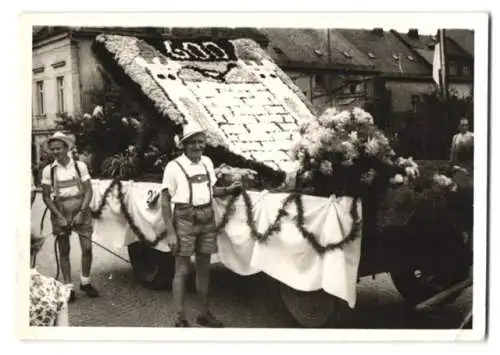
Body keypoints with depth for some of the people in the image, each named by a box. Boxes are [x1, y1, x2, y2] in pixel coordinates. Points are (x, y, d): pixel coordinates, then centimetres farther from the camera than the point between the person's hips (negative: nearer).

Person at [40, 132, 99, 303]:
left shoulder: (80, 166, -2)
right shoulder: (48, 170, -2)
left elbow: (88, 191, -1)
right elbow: (46, 196, 0)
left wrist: (81, 212, -12)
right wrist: (59, 216, -10)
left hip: (81, 211, 0)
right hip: (60, 213, 0)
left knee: (87, 248, -3)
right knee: (64, 252, 4)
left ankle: (85, 282, 16)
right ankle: (68, 287, 13)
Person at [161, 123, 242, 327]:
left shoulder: (207, 163, 9)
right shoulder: (174, 167, -10)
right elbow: (165, 201, -9)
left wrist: (229, 190, 0)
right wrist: (170, 232, -14)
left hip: (207, 219, 6)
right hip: (185, 220, -6)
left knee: (204, 268, 14)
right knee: (182, 270, -1)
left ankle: (204, 313, 26)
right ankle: (180, 319, 6)